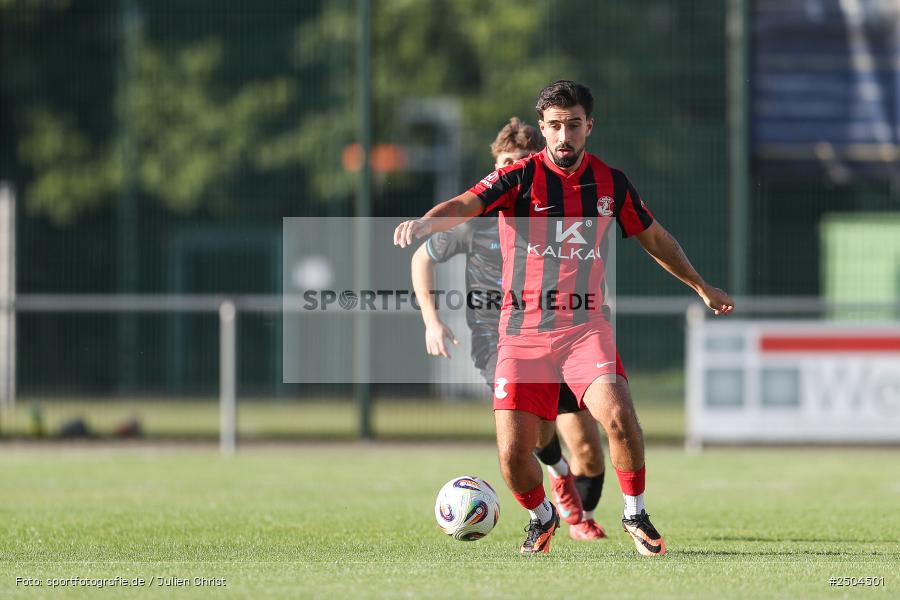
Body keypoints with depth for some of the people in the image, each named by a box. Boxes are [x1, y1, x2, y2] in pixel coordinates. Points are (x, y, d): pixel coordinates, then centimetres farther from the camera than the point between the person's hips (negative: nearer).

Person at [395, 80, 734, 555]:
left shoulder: (611, 183, 6)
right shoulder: (520, 177, -4)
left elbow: (655, 238, 23)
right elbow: (463, 206, -21)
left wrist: (702, 288, 32)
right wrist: (423, 223, -43)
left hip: (584, 328, 1)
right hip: (522, 332, -1)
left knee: (618, 416, -24)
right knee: (513, 452, -8)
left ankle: (635, 516, -1)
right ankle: (542, 517, 25)